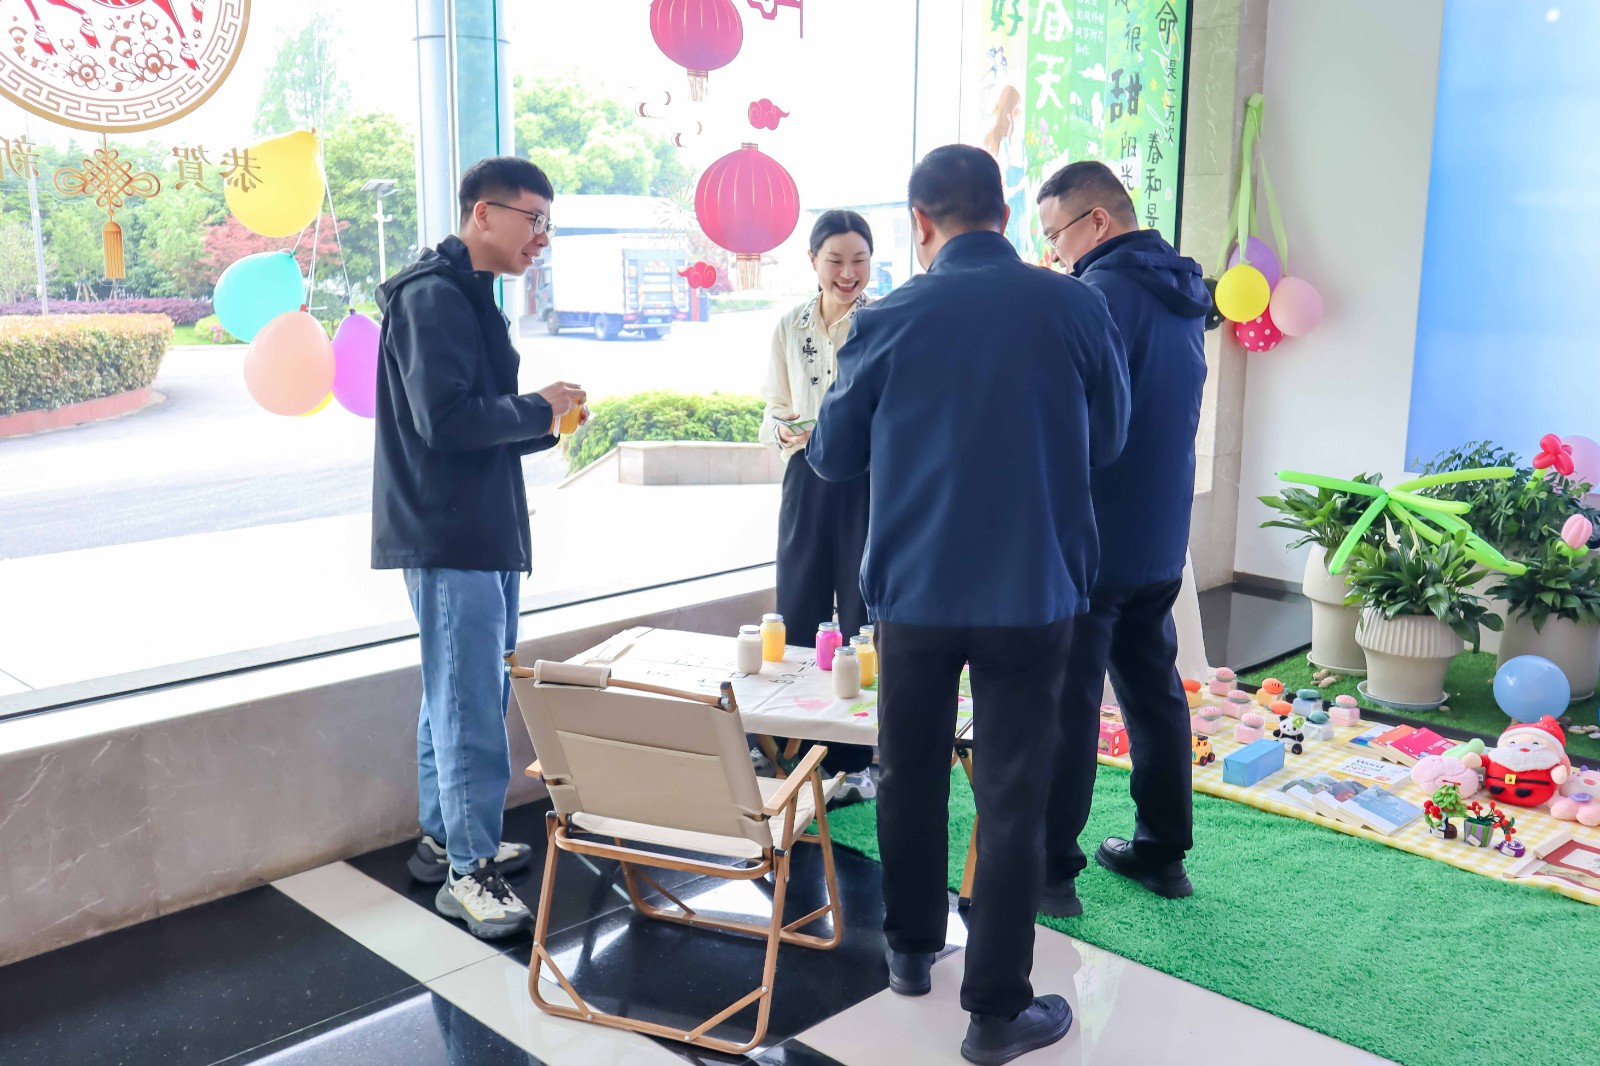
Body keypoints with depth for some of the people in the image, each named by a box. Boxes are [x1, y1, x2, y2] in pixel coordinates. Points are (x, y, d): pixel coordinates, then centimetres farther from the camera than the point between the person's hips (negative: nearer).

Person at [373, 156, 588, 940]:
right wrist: (537, 410, -11)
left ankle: (445, 839, 29)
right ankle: (469, 870, 5)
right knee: (471, 705, -5)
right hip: (448, 537, -10)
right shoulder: (433, 298, -14)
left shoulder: (468, 298, 18)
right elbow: (445, 418, -24)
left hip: (482, 532, 10)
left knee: (458, 693, 17)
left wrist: (544, 421, 5)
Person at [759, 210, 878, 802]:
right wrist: (785, 429, -10)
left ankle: (856, 759, 17)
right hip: (808, 480, 4)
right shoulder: (790, 327, 9)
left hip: (873, 481, -3)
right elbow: (773, 414, 12)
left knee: (863, 620, 3)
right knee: (798, 615, 6)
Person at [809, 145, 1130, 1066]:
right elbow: (1107, 441, 7)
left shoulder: (889, 320, -7)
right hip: (1034, 592, -1)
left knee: (911, 776, 18)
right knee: (1013, 797, 6)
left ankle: (912, 951, 35)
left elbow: (834, 456, 4)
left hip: (914, 591, 1)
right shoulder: (1077, 308, -6)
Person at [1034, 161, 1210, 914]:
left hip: (1090, 541, -9)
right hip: (1160, 541, 9)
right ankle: (1162, 851, 26)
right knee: (1154, 690, 16)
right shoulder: (1182, 296, 13)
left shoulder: (1103, 293, -17)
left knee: (1067, 705, -2)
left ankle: (1051, 870, 6)